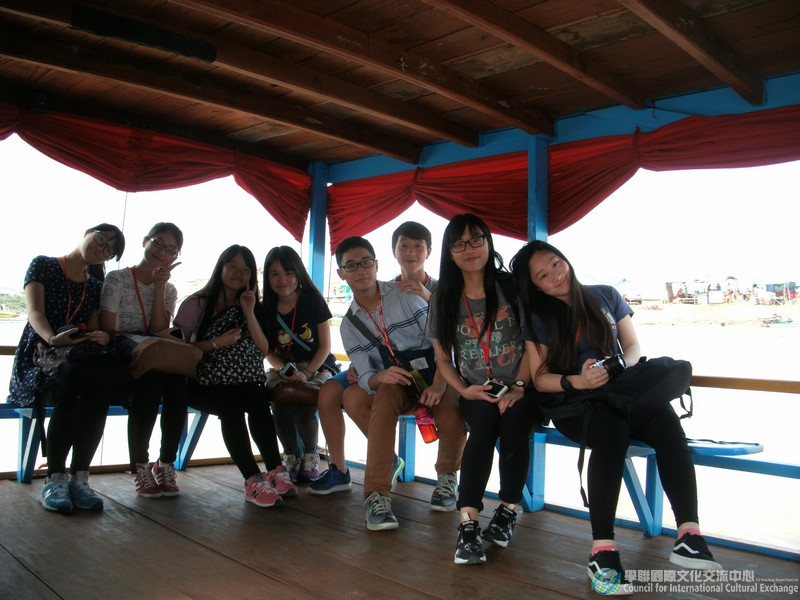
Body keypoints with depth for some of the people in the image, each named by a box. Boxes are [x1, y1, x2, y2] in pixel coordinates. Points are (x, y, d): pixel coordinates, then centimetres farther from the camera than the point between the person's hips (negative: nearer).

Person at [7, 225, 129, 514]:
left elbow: (93, 329, 7)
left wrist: (102, 337, -19)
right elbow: (35, 312, -8)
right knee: (69, 388, -37)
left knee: (100, 388, -33)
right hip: (40, 359, -3)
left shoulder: (96, 286, 19)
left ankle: (80, 476, -29)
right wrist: (53, 339, -30)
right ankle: (55, 478, -27)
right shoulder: (43, 265, 7)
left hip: (78, 362, 3)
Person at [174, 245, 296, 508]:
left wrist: (249, 312, -3)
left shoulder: (247, 306, 18)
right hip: (204, 382, -3)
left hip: (244, 381, 3)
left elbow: (263, 350, 5)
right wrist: (216, 343, -12)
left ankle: (275, 471, -33)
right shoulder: (197, 303, 7)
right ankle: (253, 478, -38)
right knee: (230, 404, -35)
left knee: (258, 402, -31)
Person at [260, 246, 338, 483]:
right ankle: (291, 455, 0)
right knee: (280, 405, -29)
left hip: (318, 366, -2)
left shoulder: (313, 300, -6)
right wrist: (283, 370, -15)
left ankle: (311, 454, 1)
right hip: (283, 369, 3)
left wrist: (307, 373, -17)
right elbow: (269, 351, 5)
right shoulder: (266, 308, 3)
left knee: (302, 409, -30)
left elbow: (325, 345, -5)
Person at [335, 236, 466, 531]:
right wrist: (380, 377, -24)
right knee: (386, 394, -34)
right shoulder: (349, 325, 7)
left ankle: (446, 475, 3)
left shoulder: (405, 292, -4)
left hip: (435, 374, -2)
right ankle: (377, 496, -32)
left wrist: (439, 384, -24)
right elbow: (365, 377, 2)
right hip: (395, 384, 2)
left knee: (453, 421, -32)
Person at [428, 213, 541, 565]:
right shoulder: (444, 299, 6)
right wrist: (465, 390, -8)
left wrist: (519, 387, -13)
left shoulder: (512, 286, -1)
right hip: (475, 392, 1)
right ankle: (468, 526, -32)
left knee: (513, 421, -31)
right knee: (485, 424, -30)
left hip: (519, 390, -1)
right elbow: (443, 357, 8)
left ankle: (508, 511, -13)